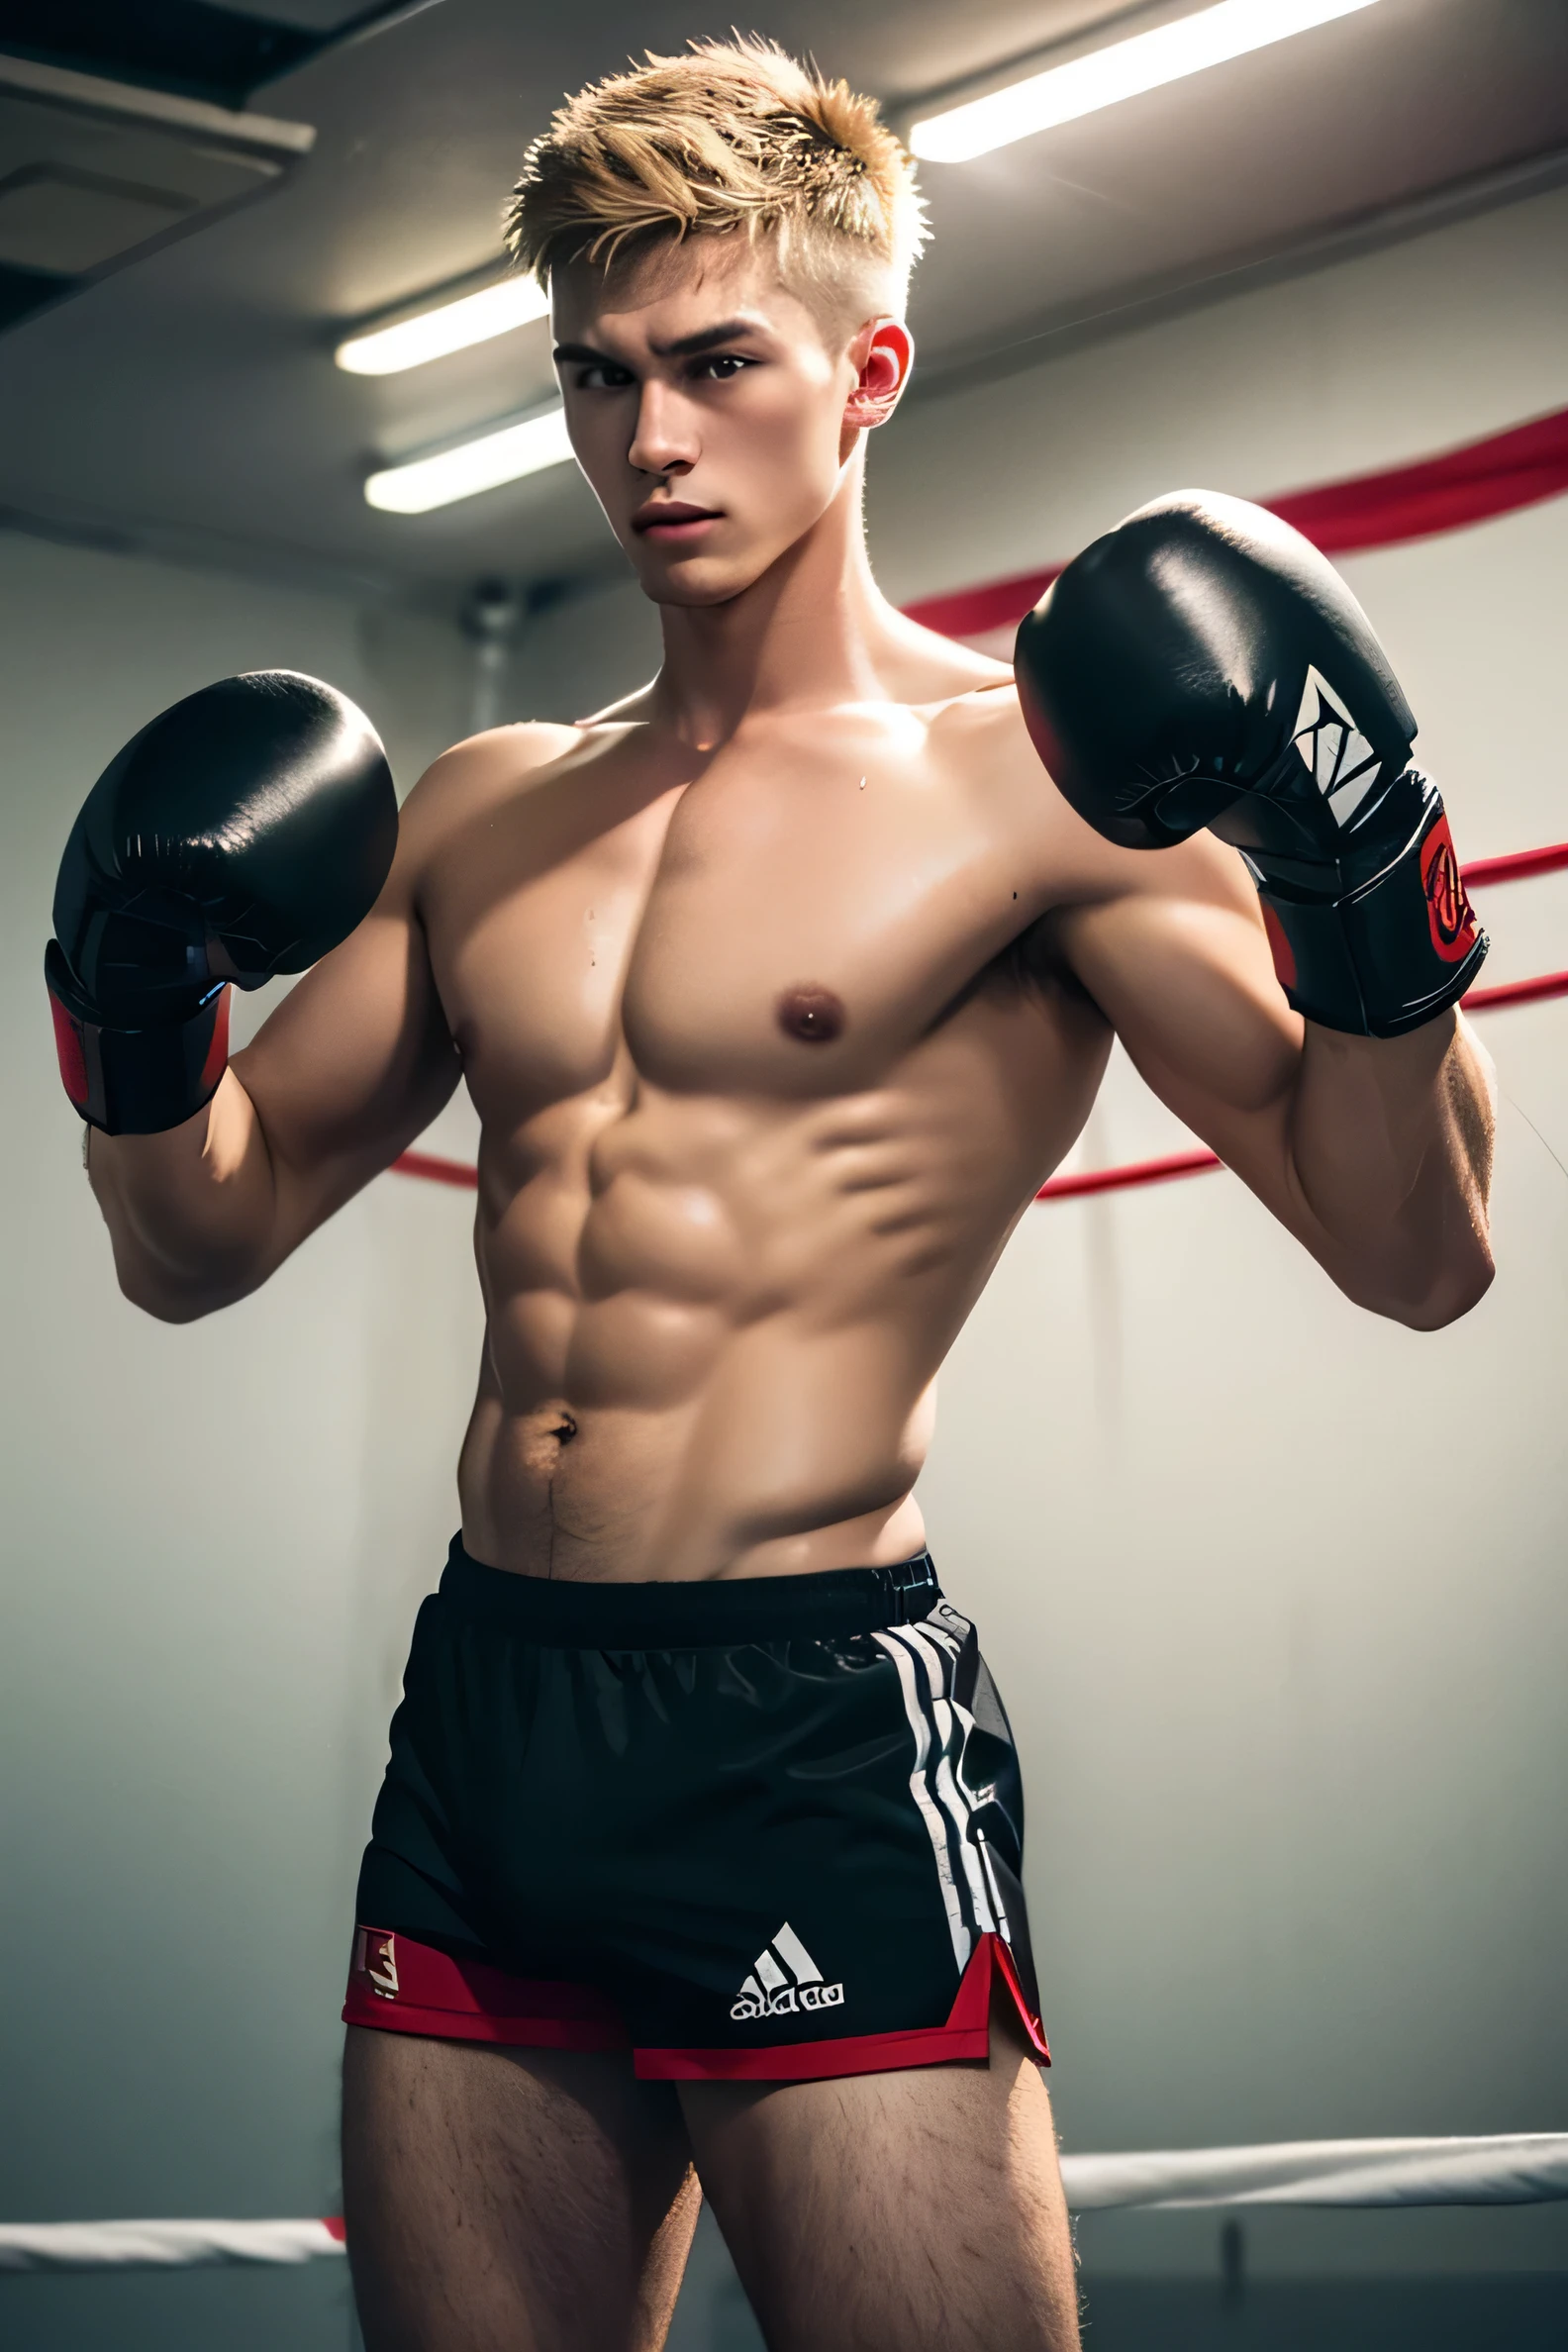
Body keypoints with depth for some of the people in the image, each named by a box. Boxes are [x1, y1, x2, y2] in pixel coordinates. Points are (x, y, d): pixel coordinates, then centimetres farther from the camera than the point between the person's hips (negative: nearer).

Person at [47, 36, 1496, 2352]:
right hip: (478, 1724, 6)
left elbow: (1414, 1259, -7)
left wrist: (1372, 917, -24)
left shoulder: (1033, 771, -4)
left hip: (814, 1726, -5)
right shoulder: (479, 813, 14)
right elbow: (204, 1246, 18)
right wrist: (137, 1019, -1)